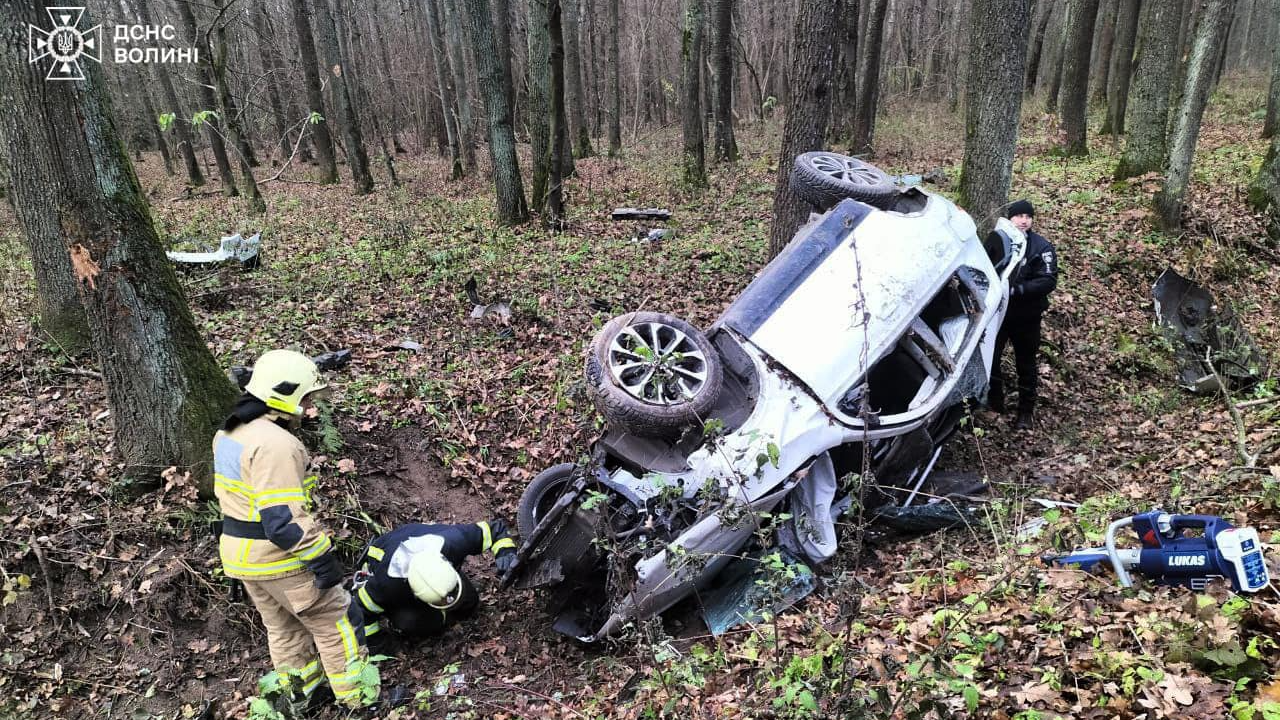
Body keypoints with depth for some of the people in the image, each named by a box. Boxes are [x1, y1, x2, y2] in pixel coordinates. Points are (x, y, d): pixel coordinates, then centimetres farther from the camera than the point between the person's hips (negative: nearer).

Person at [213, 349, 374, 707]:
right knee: (336, 621, 6)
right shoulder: (275, 443, -26)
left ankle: (303, 696, 38)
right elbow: (285, 519, -29)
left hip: (239, 552, 10)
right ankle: (359, 698, 16)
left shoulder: (229, 434, 7)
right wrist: (321, 558, -22)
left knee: (283, 627, 24)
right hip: (278, 557, -9)